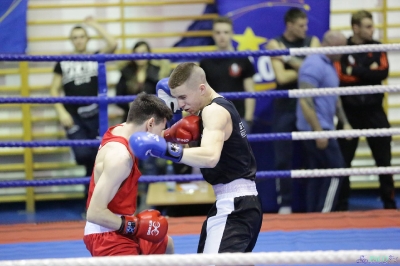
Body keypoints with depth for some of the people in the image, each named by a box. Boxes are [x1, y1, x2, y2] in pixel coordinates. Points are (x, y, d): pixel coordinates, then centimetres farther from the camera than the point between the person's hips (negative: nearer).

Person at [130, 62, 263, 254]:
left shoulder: (215, 110, -16)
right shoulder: (222, 106, 15)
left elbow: (210, 157, -33)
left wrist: (167, 150, -40)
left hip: (234, 206, -11)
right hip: (243, 203, 11)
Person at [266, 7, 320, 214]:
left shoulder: (312, 42, 6)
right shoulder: (276, 44, 0)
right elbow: (281, 77, -12)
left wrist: (289, 59, -15)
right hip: (285, 107, -1)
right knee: (283, 158, 1)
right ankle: (285, 203, 6)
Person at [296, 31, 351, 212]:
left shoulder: (329, 64, 15)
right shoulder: (314, 65, -17)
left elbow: (334, 98, 25)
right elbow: (305, 101, -23)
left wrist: (345, 122, 19)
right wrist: (318, 132, -24)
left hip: (322, 129, 10)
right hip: (316, 129, -10)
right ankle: (324, 215, -5)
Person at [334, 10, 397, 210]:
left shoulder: (376, 48, 5)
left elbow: (383, 72, -10)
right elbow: (341, 76, -17)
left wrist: (356, 71, -14)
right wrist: (369, 72, -14)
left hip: (374, 111, 2)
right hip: (350, 111, -2)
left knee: (383, 157, 4)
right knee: (344, 159, 3)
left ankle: (389, 201, 14)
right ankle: (342, 204, 12)